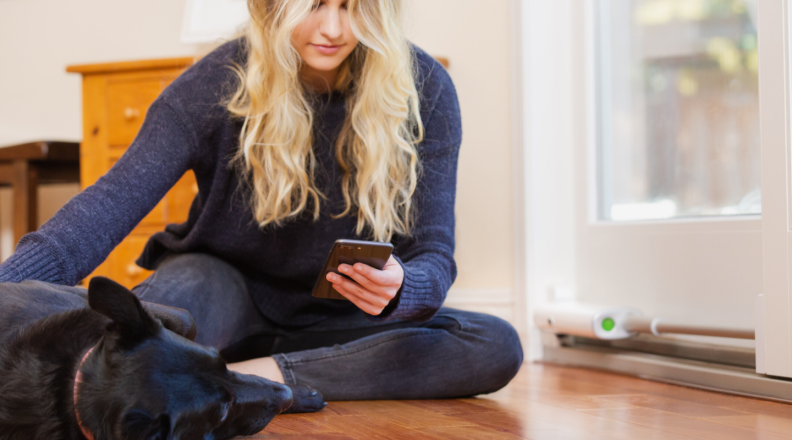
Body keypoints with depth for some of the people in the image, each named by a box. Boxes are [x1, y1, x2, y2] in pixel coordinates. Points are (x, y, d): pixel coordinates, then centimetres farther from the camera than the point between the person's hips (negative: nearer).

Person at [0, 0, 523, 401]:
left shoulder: (423, 89, -13)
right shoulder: (223, 80, -15)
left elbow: (434, 251, -14)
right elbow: (120, 194, -25)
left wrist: (399, 288, -40)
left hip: (339, 317, 4)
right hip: (233, 296, -3)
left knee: (498, 349, -26)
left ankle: (261, 375, -26)